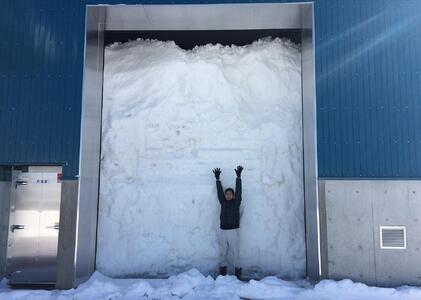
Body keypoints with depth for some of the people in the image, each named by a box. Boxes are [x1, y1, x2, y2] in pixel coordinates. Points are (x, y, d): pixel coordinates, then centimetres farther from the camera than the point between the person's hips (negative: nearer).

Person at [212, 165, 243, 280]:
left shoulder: (236, 202, 2)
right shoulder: (223, 202, 9)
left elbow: (238, 190, -6)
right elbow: (219, 190, 5)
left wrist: (238, 177, -12)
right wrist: (217, 178, -2)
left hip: (233, 231, -3)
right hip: (222, 231, 3)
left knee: (235, 252, 1)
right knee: (222, 252, 9)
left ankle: (237, 270, 11)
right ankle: (222, 270, 18)